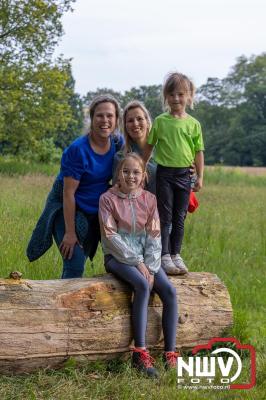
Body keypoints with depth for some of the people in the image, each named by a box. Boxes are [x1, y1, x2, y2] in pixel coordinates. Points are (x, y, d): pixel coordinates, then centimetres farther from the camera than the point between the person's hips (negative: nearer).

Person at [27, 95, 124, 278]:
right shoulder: (78, 150, -24)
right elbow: (68, 193, -22)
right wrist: (70, 233, -22)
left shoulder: (118, 143, -7)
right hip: (68, 209, -6)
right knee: (75, 266, -14)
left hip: (96, 212, 6)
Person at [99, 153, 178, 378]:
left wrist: (150, 268, -12)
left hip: (146, 257, 4)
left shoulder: (149, 199, 6)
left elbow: (154, 237, 1)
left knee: (170, 291, -20)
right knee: (142, 286, -32)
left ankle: (170, 354, -16)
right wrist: (137, 263, -17)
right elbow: (111, 236, -12)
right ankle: (140, 353, -29)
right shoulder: (108, 199, -5)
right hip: (118, 256, -4)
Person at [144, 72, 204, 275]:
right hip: (164, 172, -1)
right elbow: (149, 146, 8)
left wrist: (200, 177, 0)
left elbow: (199, 152, 4)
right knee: (165, 216, 0)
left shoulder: (193, 124, 2)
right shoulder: (160, 121, -1)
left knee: (179, 218, 9)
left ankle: (176, 254, 18)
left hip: (184, 174, 2)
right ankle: (164, 256, 4)